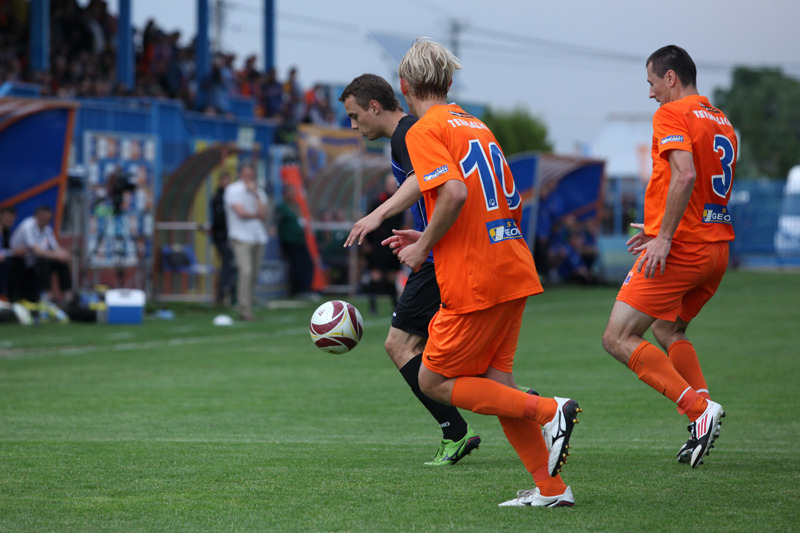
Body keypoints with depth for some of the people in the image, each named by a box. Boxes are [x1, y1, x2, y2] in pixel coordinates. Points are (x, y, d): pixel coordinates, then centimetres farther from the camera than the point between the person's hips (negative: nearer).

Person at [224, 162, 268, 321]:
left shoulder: (259, 193, 16)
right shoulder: (233, 190, 0)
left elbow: (263, 215, 0)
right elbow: (241, 213, -11)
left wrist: (255, 194, -3)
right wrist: (256, 214, 5)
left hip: (259, 238, 6)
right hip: (241, 238, -6)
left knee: (254, 274, 1)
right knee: (246, 272, -17)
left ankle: (247, 308, 4)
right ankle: (245, 310, -18)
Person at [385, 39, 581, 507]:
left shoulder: (424, 131, -6)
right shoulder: (477, 126, 19)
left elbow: (455, 192, -23)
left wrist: (422, 248, -9)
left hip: (474, 282, -8)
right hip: (515, 271, 8)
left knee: (434, 382, 3)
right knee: (493, 382, 14)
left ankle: (547, 410, -9)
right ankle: (551, 488, 9)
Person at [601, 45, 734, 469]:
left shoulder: (672, 114, -8)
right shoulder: (722, 122, 18)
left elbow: (685, 175, -24)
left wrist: (664, 237, -25)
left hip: (680, 251, -9)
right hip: (717, 248, 9)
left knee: (617, 339, -7)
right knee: (667, 329, 26)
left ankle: (699, 408, -19)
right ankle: (703, 418, 10)